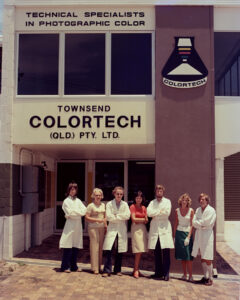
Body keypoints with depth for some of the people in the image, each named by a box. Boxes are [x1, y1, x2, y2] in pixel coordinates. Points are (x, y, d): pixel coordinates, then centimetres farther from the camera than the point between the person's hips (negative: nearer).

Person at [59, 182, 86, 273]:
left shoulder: (78, 200, 16)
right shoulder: (66, 201, 1)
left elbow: (84, 211, 3)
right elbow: (69, 212, -11)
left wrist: (74, 212, -7)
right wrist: (79, 212, -3)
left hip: (78, 225, 5)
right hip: (70, 224, -5)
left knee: (76, 247, 7)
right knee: (68, 247, -6)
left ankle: (73, 266, 16)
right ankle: (65, 266, 3)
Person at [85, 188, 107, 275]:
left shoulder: (103, 205, 13)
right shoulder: (90, 206, -5)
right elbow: (87, 217, -9)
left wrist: (105, 225, 11)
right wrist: (97, 220, -16)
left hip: (101, 228, 5)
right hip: (93, 228, -5)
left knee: (100, 247, 7)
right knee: (94, 247, -5)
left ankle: (99, 266, 17)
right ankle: (95, 268, 1)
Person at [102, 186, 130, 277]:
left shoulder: (125, 204, 9)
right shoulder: (109, 204, 5)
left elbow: (127, 215, -5)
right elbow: (108, 217, -6)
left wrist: (116, 216, -8)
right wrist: (120, 217, -6)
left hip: (122, 230, 2)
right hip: (112, 229, -2)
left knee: (120, 251, 5)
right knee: (108, 250, -11)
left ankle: (117, 270, 17)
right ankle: (107, 270, -5)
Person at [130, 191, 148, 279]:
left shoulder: (143, 208, 14)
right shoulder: (132, 206, 0)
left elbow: (146, 221, 10)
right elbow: (134, 219, -7)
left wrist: (138, 220, -8)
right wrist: (143, 219, 2)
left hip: (143, 228, 5)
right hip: (135, 228, -5)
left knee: (140, 251, 3)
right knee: (138, 251, -10)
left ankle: (136, 269, 12)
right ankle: (136, 270, -4)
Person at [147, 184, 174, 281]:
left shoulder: (167, 201, 8)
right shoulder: (152, 202, 15)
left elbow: (167, 213, -9)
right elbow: (149, 212, -3)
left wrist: (155, 213, -3)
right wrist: (161, 211, -7)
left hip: (164, 228, -3)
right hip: (154, 228, 3)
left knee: (166, 252, -7)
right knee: (156, 252, 5)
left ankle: (166, 273, -1)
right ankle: (158, 272, 13)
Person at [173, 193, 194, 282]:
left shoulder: (191, 211, -4)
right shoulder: (177, 210, 5)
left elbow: (191, 225, -6)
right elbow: (176, 224, 10)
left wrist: (188, 237, -14)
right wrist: (174, 236, 7)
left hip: (187, 233, -3)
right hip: (179, 233, 3)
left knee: (188, 256, -6)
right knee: (182, 256, 6)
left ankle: (190, 276, 2)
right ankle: (184, 274, 15)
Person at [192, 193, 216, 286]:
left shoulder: (211, 210, -6)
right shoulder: (198, 210, 12)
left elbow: (207, 223, -13)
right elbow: (194, 222, 4)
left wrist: (198, 222, -4)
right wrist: (202, 224, -11)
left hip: (207, 234, -6)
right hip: (199, 234, 6)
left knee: (207, 259, -5)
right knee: (202, 258, 10)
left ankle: (210, 278, 5)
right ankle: (205, 276, 20)